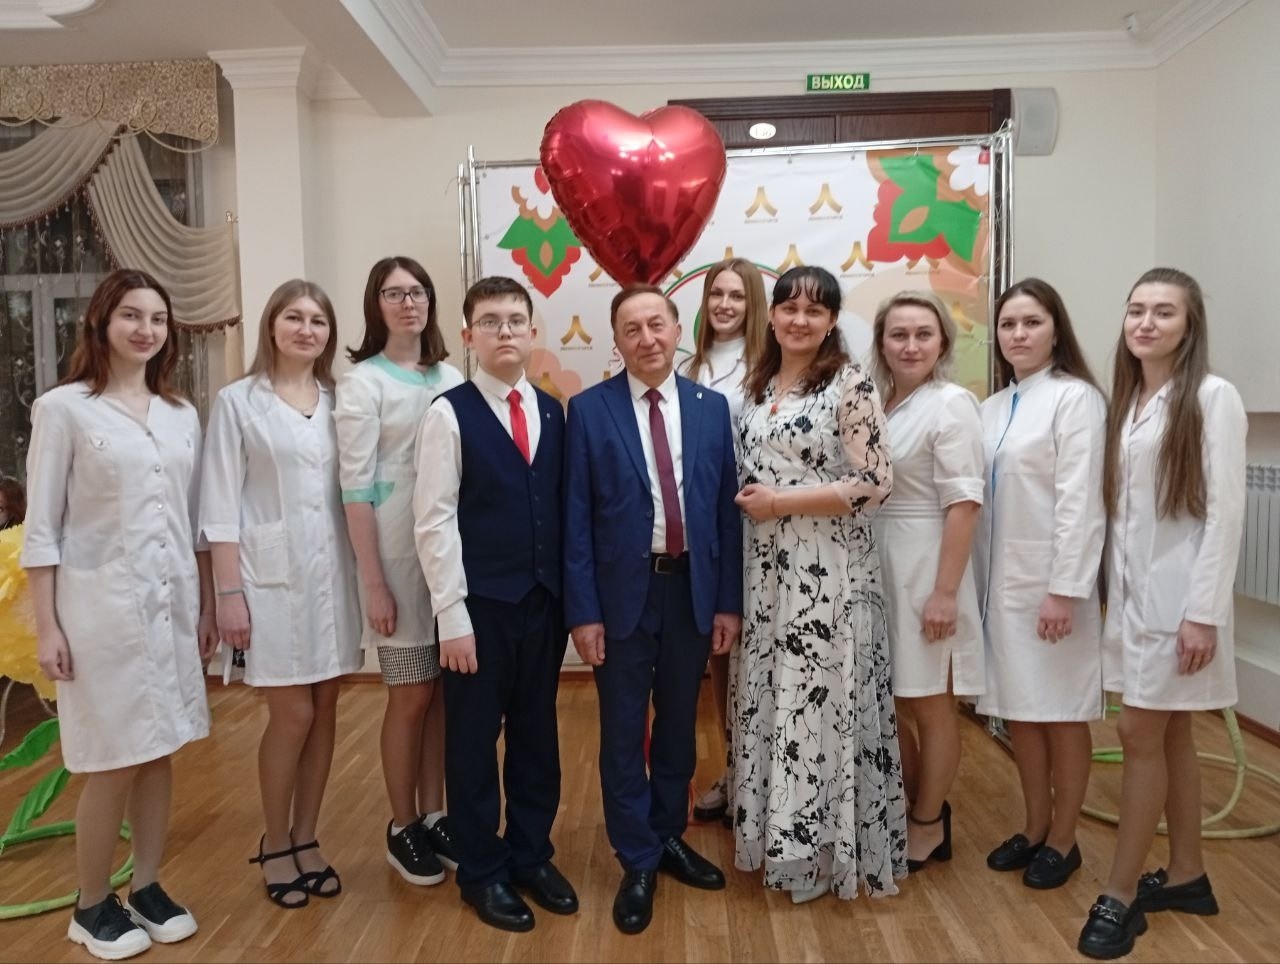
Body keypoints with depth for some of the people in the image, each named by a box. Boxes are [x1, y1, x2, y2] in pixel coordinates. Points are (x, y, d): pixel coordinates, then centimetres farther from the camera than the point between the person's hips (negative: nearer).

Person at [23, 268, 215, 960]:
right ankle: (92, 907, 23)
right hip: (102, 605, -4)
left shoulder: (182, 415, 8)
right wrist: (47, 626, -9)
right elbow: (42, 527, -6)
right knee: (114, 764, 3)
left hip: (172, 604, 5)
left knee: (160, 755, 11)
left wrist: (206, 606, 10)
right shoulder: (63, 408, -6)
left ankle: (146, 889, 27)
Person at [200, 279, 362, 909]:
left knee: (324, 710, 8)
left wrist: (365, 573, 3)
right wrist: (229, 592, -9)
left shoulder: (338, 401, 8)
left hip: (332, 572, 4)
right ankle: (275, 845, 21)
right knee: (292, 714, 0)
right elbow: (221, 505, -5)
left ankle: (305, 839, 25)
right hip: (272, 574, -4)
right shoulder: (237, 402, -2)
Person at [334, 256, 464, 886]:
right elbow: (356, 487, -9)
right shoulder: (362, 382, -5)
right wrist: (374, 581, -12)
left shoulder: (451, 378, 7)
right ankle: (403, 828, 23)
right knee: (411, 696, 5)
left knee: (446, 692, 11)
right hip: (398, 550, -4)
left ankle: (435, 816, 26)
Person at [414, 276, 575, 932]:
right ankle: (482, 871, 28)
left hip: (545, 601, 4)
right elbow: (434, 520, -10)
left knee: (536, 734, 16)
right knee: (474, 741, 10)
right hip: (481, 604, -4)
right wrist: (451, 614, -13)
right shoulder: (449, 414, -7)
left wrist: (570, 595, 5)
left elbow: (565, 508, 8)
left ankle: (532, 855, 34)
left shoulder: (554, 412, 6)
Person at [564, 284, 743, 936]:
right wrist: (583, 611, -9)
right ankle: (637, 863, 25)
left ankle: (670, 839, 37)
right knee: (623, 734, 8)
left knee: (679, 725, 17)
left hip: (693, 588, 3)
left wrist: (729, 601, 1)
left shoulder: (712, 407, 3)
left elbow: (726, 509, 4)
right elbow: (576, 518, -6)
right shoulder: (589, 410, -5)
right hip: (623, 591, -2)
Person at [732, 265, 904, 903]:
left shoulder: (850, 384, -9)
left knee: (821, 704, 2)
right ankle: (780, 835, 30)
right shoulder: (759, 386, 11)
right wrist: (748, 502, 1)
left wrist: (780, 502, -15)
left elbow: (875, 483, -14)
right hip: (765, 571, 6)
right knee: (770, 703, 13)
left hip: (828, 574, -6)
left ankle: (826, 848, 20)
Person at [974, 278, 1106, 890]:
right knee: (1016, 707, 13)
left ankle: (1063, 840, 21)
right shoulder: (993, 408, 12)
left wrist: (1065, 589, -19)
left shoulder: (1075, 397, -9)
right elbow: (983, 500, 9)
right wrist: (978, 580, 6)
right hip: (1000, 579, 7)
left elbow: (1080, 500, -15)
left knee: (1061, 711, 6)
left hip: (1050, 579, -6)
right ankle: (1035, 828, 29)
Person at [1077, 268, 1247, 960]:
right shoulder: (1126, 400, 11)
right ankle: (1187, 875, 27)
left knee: (1140, 734, -3)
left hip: (1176, 590, -7)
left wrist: (1203, 612, -18)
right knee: (1169, 734, 14)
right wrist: (1113, 587, 9)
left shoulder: (1213, 397, -10)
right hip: (1130, 587, 7)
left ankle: (1120, 895, 9)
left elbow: (1225, 513, -14)